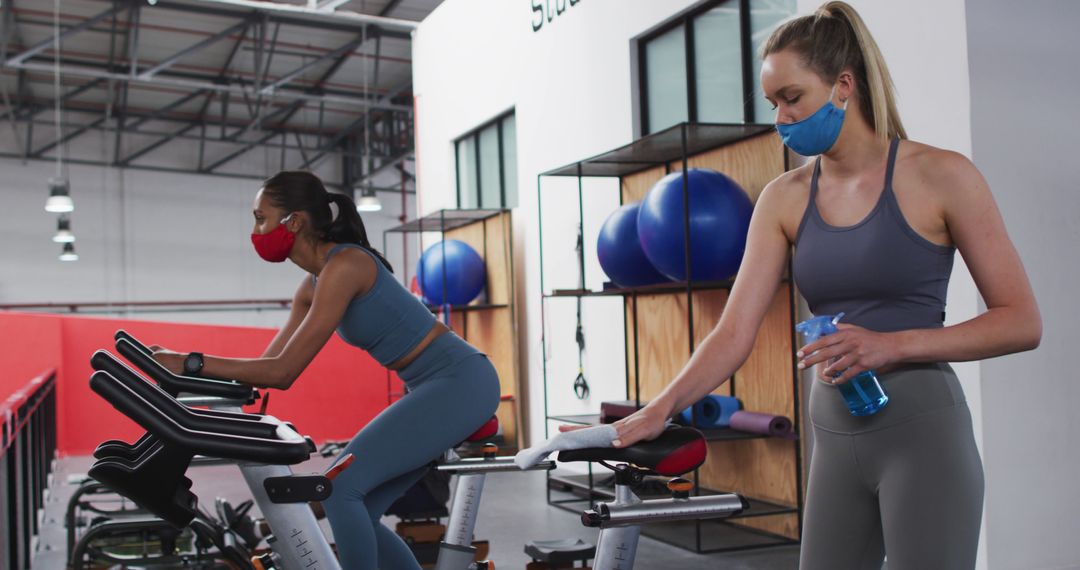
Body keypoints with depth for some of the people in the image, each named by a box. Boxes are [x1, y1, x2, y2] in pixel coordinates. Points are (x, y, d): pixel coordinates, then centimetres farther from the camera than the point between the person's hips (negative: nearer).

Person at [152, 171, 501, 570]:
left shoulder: (344, 266, -18)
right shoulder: (313, 285, 10)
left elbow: (283, 372, -21)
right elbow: (270, 367, 10)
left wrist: (190, 363, -18)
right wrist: (184, 369, 1)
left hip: (459, 382, -9)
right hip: (440, 388, 9)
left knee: (340, 487, -15)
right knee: (354, 508, 7)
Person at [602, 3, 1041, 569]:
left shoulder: (940, 177, -7)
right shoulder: (784, 199, 5)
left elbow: (1022, 321, -6)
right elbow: (734, 332, -1)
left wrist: (893, 344, -18)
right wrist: (659, 409, -14)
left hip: (923, 432, -4)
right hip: (835, 436, 4)